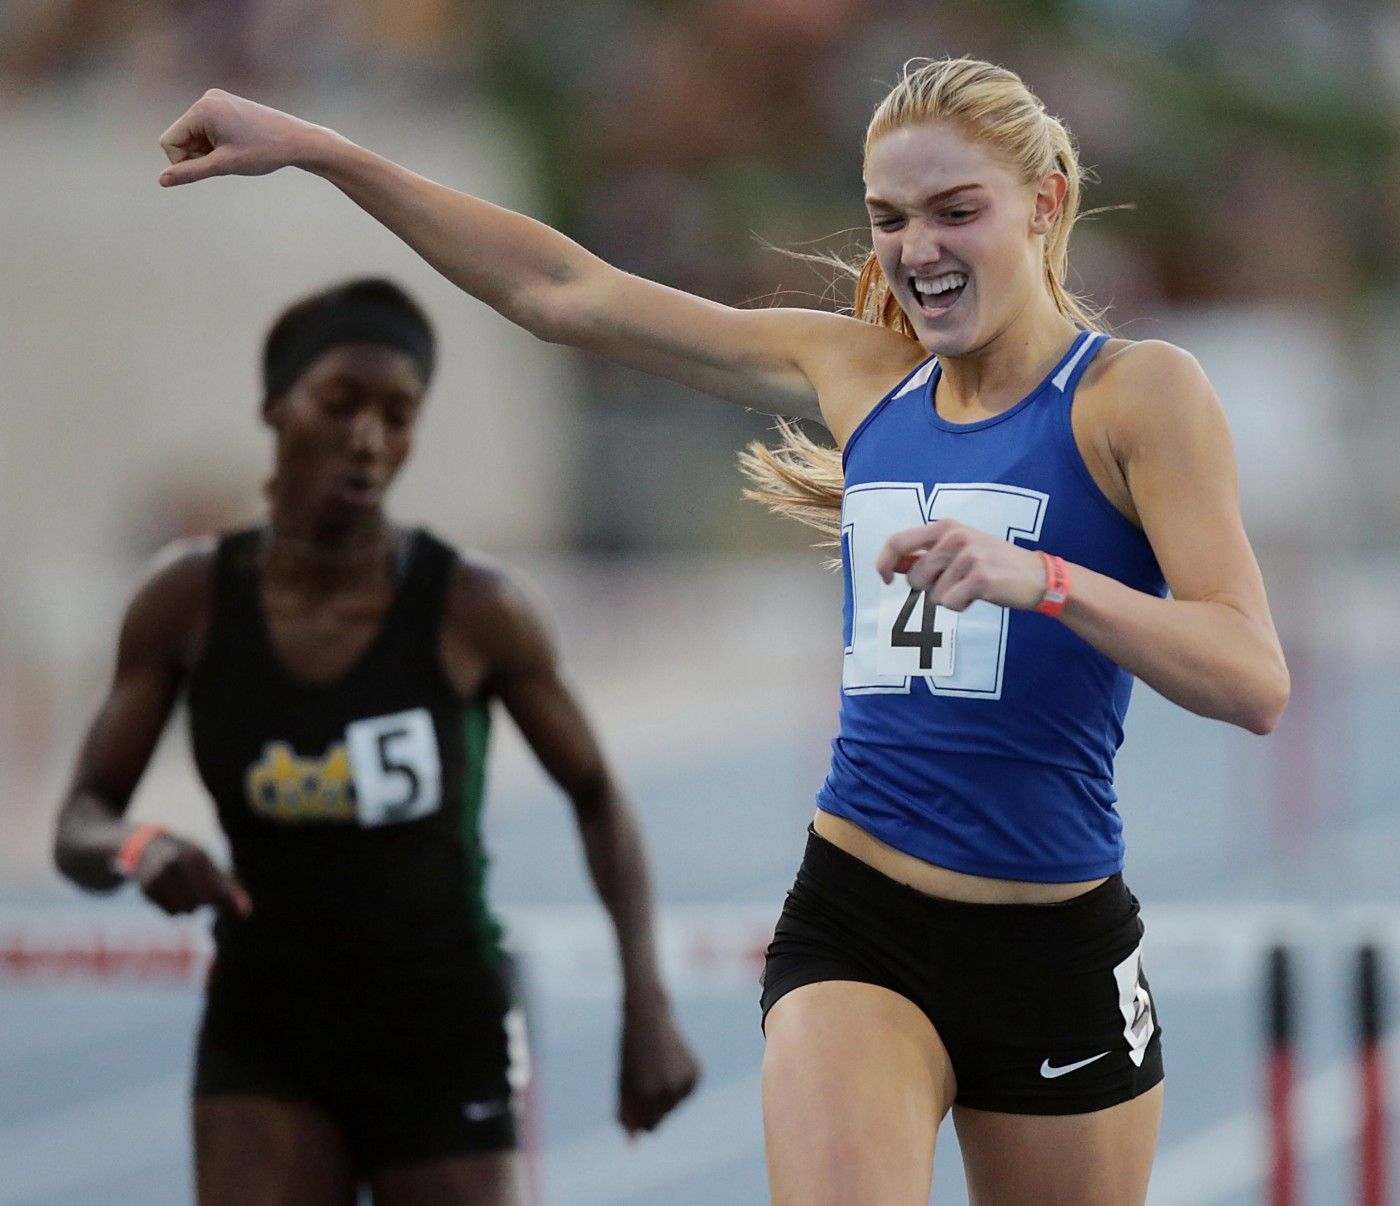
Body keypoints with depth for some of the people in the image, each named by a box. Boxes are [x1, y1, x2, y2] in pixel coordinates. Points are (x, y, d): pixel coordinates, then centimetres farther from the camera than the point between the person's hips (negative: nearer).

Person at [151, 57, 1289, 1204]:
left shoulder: (1138, 390, -4)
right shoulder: (854, 370, 10)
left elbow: (1254, 679, -16)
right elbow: (563, 291, 14)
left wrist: (1036, 577, -31)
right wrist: (316, 150, 11)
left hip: (1059, 950, -2)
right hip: (854, 926, 2)